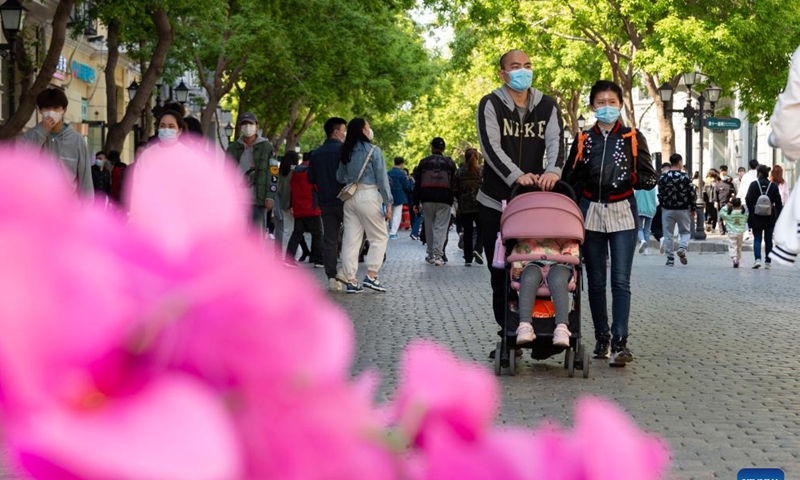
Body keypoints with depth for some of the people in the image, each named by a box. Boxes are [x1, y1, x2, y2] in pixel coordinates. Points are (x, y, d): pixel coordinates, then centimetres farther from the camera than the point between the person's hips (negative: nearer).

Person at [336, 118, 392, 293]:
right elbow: (382, 178, -7)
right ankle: (371, 275, -4)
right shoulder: (373, 150, -6)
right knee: (379, 237, 5)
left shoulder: (346, 152, 10)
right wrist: (388, 203, -5)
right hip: (368, 196, -6)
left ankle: (350, 280, 4)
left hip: (349, 198, 6)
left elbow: (340, 177, 18)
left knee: (350, 239, 6)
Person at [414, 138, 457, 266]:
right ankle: (438, 255, -14)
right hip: (444, 200, -1)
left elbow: (417, 184, 6)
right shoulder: (450, 163, 8)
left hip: (427, 199, 1)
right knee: (441, 227, -4)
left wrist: (416, 202, 8)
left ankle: (431, 254, 15)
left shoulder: (424, 162, 8)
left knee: (429, 226, 11)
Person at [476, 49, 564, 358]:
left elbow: (556, 141, -6)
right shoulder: (490, 105, 0)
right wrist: (516, 176, -29)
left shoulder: (547, 106, 9)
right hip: (496, 202, -1)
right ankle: (507, 335, 10)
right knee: (501, 271, 2)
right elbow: (491, 147, -14)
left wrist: (553, 171, -28)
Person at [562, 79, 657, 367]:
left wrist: (628, 177, -16)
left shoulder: (633, 138, 5)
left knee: (621, 280, -11)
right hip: (591, 212, 2)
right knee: (595, 280, 6)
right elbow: (569, 179, 10)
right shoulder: (583, 140, 10)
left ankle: (620, 342, -16)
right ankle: (602, 338, 14)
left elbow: (649, 179, 3)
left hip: (623, 213, -2)